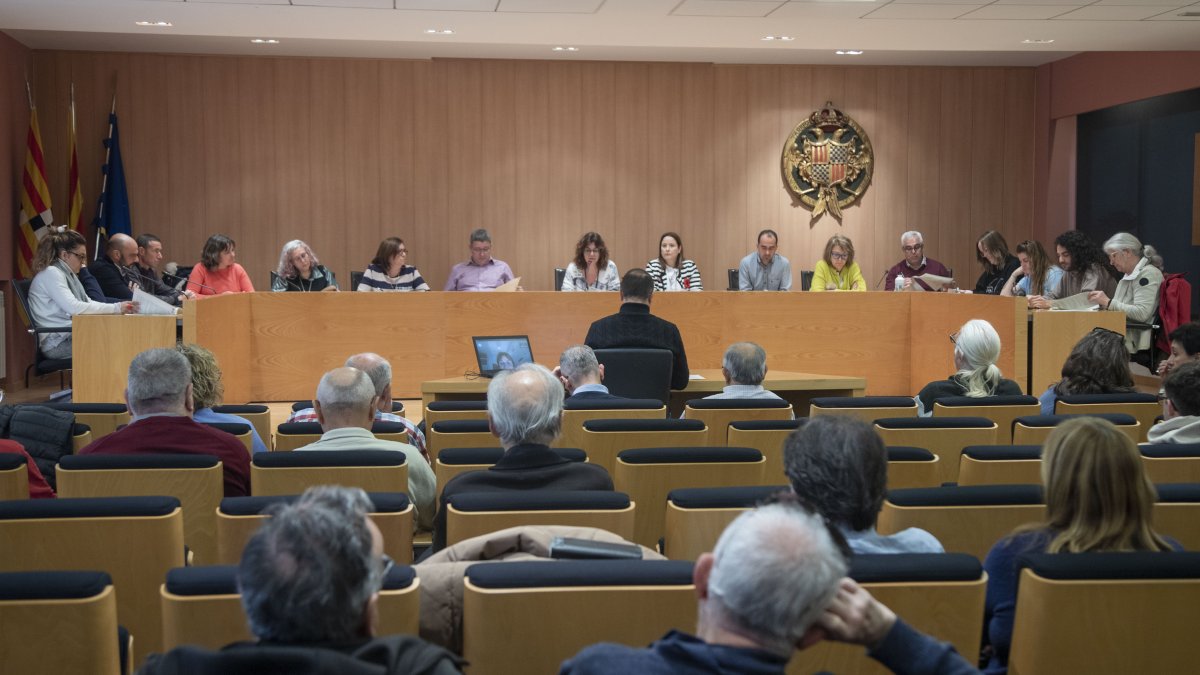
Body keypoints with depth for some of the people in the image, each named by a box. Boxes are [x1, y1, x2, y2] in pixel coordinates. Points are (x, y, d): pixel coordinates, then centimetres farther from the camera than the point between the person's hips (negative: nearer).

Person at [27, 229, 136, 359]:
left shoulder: (68, 274, 21)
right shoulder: (50, 273, -9)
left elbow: (89, 303, 18)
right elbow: (73, 307, -21)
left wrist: (121, 307, 1)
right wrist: (115, 308, -19)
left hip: (70, 335, 9)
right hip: (57, 342, -8)